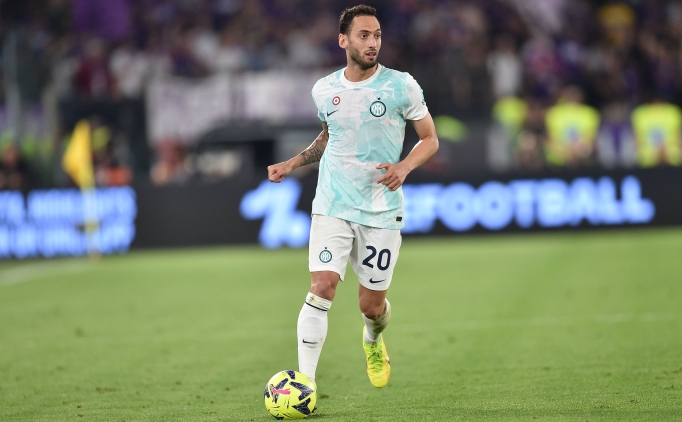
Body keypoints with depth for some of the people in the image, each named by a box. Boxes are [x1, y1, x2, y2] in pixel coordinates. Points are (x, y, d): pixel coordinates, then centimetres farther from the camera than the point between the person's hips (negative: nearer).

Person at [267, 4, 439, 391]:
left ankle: (373, 342, 45)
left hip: (382, 210, -1)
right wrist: (293, 163, 11)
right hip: (333, 207, 1)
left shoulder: (401, 86, -6)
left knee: (372, 304, 6)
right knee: (322, 286, -18)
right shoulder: (325, 90, 3)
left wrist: (404, 167, -17)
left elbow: (430, 139, 1)